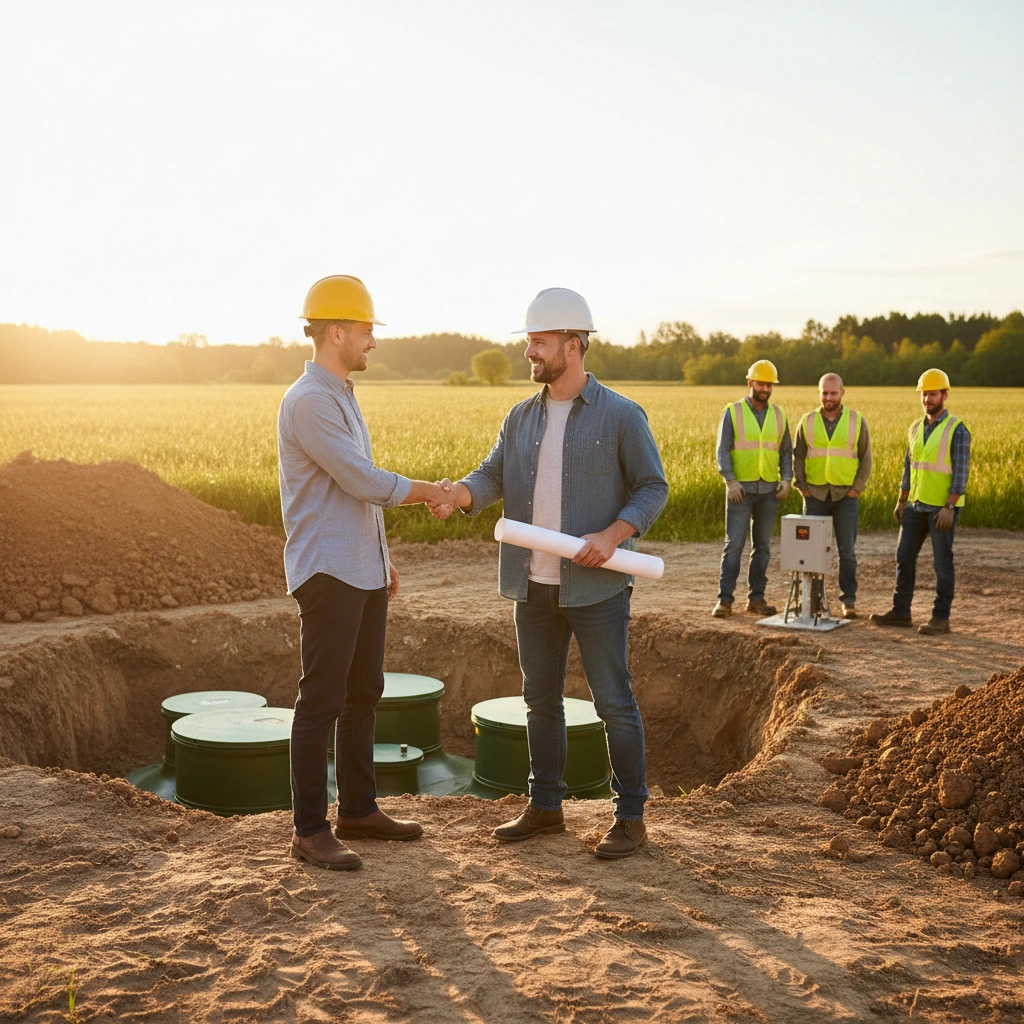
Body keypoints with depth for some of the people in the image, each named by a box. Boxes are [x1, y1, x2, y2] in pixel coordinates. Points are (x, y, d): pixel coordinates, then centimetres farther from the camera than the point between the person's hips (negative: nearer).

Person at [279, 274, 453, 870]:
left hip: (364, 574, 10)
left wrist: (384, 559, 22)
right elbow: (364, 482, -19)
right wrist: (426, 492, -5)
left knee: (364, 692, 15)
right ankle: (311, 831, 1)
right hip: (328, 574, -10)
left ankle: (359, 809, 25)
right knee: (322, 700, -5)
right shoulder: (308, 401, -15)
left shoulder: (343, 397, 17)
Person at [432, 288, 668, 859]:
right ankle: (546, 806, 26)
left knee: (614, 702, 0)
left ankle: (631, 817, 11)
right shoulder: (522, 417, 10)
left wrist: (612, 535, -19)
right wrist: (460, 493, -18)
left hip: (596, 587, -5)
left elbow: (653, 488, -4)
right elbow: (493, 475, 5)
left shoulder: (621, 416, -5)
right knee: (541, 700, 13)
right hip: (534, 585, 6)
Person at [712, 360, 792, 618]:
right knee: (734, 544, -7)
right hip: (741, 488, -4)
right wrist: (730, 480, -17)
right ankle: (725, 599, -4)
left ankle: (756, 598, 13)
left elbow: (786, 452, 12)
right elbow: (722, 450, -6)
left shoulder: (778, 415, 10)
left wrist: (786, 479, -3)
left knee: (763, 546, 6)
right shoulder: (732, 412, -1)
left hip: (769, 490, 4)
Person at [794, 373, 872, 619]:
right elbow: (797, 456, 8)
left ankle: (848, 599, 8)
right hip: (815, 494, 1)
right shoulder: (807, 421, 4)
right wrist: (801, 486, -1)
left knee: (847, 551, -1)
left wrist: (857, 488, -4)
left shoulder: (857, 421, 1)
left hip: (846, 495, -1)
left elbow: (866, 458, 4)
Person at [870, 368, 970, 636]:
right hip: (917, 504, 7)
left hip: (943, 507, -7)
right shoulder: (916, 428, 10)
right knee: (904, 557, 8)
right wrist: (901, 502, 11)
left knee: (942, 562, 0)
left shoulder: (957, 430, -10)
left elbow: (961, 472, -15)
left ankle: (941, 618, 7)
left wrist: (949, 508, -21)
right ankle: (901, 612, 17)